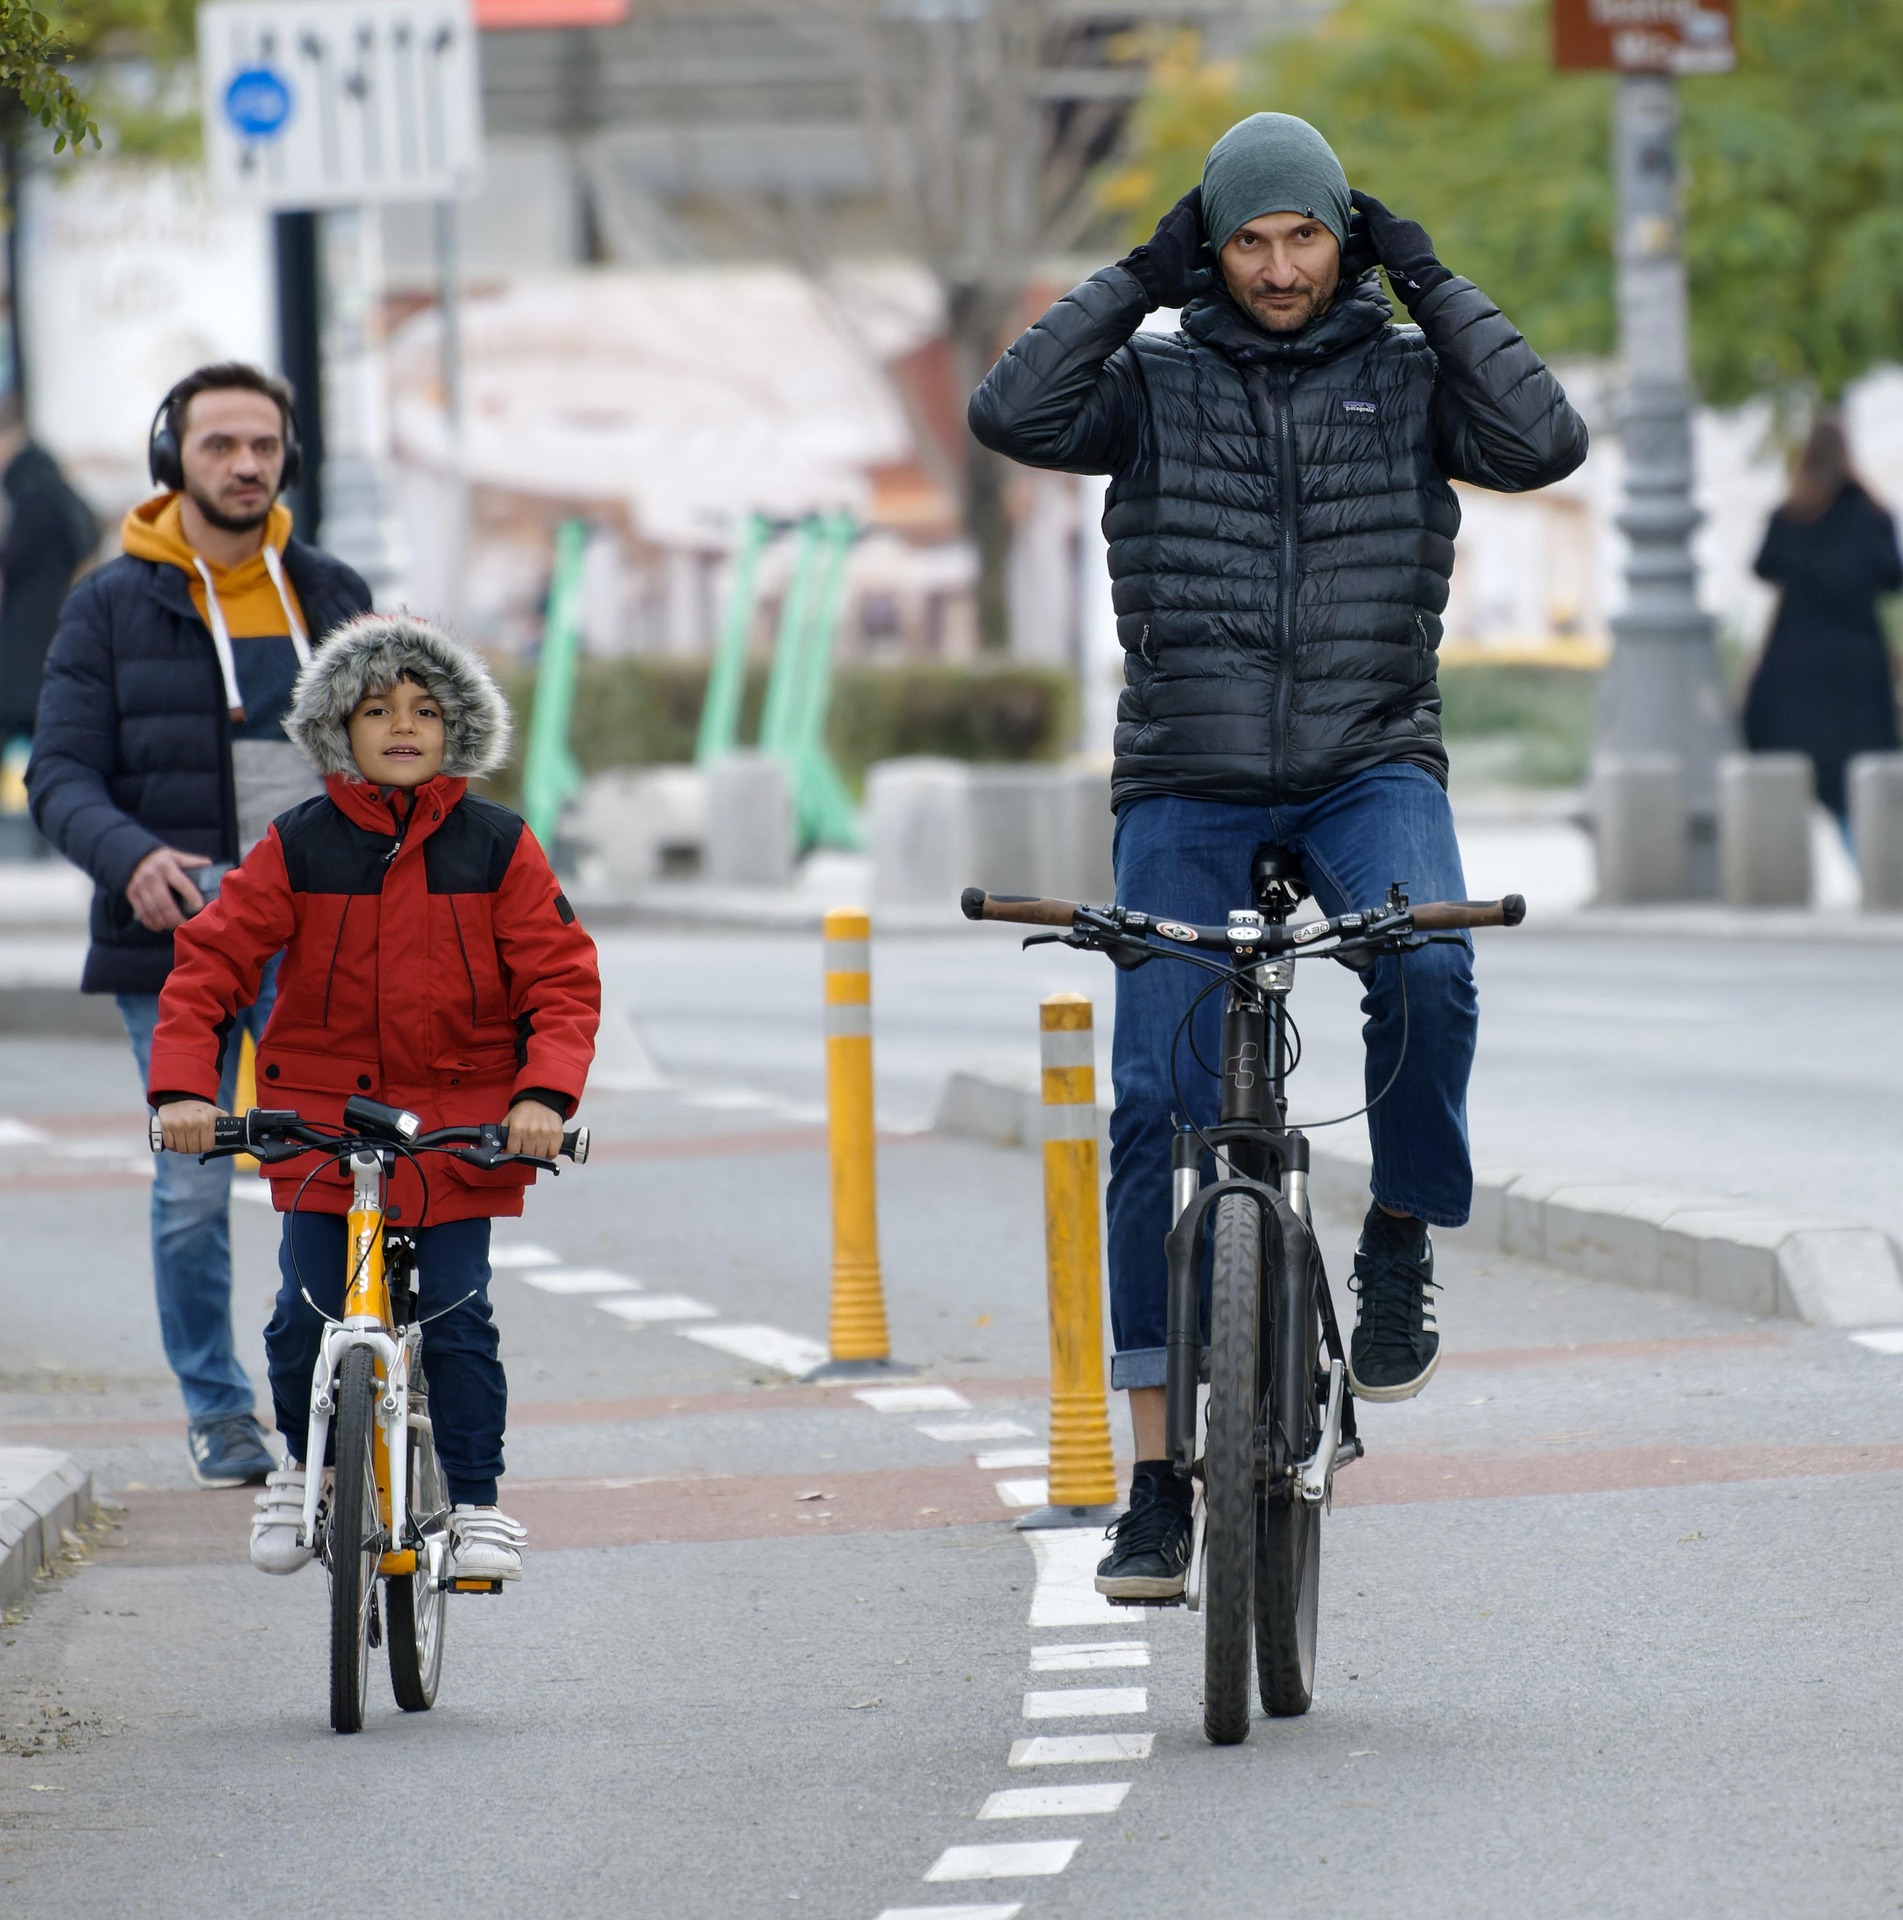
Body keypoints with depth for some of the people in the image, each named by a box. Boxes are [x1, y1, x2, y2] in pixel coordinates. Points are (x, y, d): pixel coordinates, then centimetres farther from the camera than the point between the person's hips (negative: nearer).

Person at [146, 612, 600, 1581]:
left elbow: (561, 976, -3)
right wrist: (183, 1085, -17)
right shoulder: (298, 847, -2)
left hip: (460, 1125, 0)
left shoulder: (497, 847, -1)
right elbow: (208, 963, -3)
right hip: (322, 1117, 0)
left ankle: (474, 1502, 7)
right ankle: (304, 1463, 24)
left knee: (456, 1315, -5)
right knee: (309, 1318, -3)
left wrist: (545, 1092, -19)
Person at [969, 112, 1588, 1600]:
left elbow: (1543, 442, -10)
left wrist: (1430, 282, -7)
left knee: (1426, 971, -33)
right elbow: (1012, 416, -11)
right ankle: (1158, 1476, -4)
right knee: (1160, 1107, -8)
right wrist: (1138, 279, -8)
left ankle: (1401, 1251, -8)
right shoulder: (1157, 382, 5)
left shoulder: (1405, 376, 6)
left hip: (1372, 766, 0)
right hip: (1188, 788, 0)